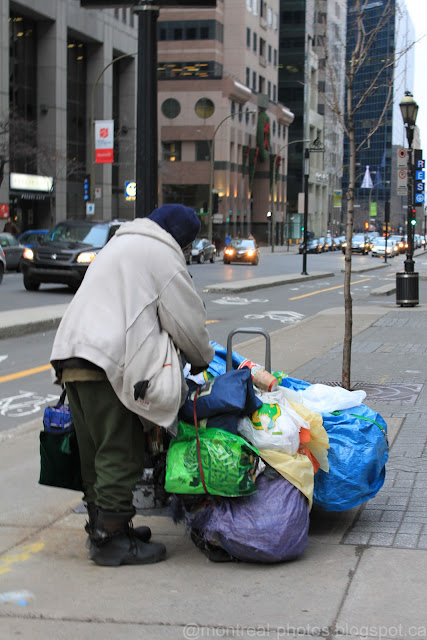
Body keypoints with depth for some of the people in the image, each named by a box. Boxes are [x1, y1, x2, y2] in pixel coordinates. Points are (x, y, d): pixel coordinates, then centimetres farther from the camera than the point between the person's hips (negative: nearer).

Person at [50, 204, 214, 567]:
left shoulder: (119, 244, 31)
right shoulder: (160, 252, 0)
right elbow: (186, 317, 0)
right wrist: (203, 359, 18)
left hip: (72, 357, 10)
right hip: (105, 363, -10)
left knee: (94, 453, 15)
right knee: (120, 453, -6)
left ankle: (103, 528, 23)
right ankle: (111, 539, -3)